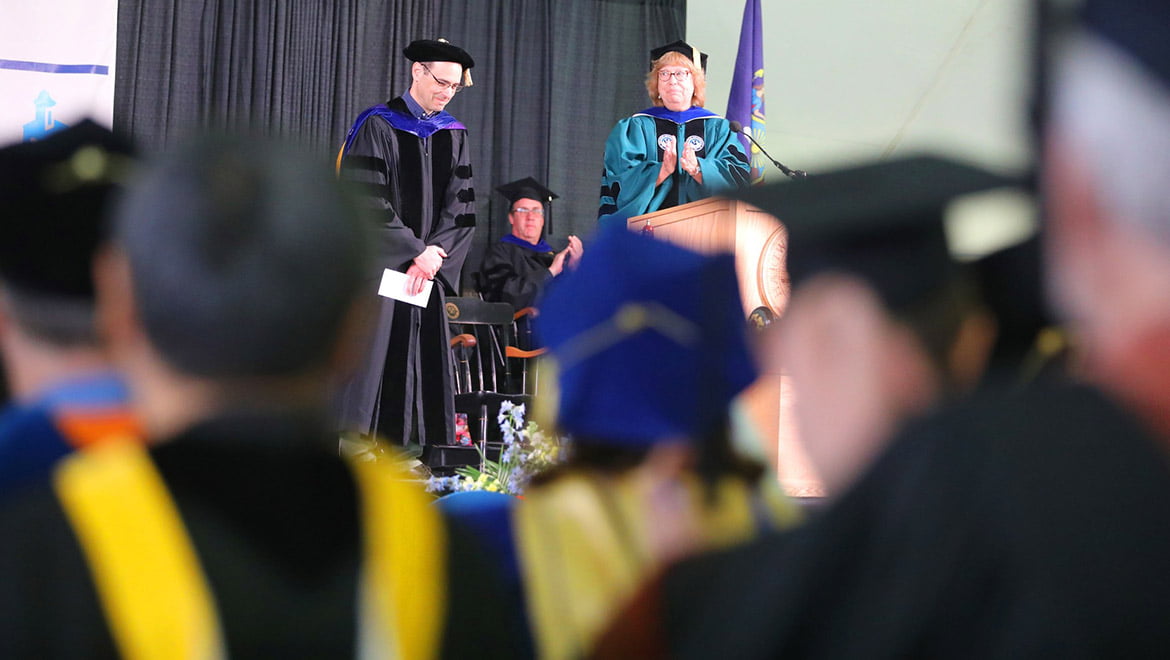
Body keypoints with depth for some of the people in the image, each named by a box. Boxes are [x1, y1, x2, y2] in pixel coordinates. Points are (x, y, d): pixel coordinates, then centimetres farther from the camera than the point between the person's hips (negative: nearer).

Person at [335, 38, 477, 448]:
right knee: (373, 364, -9)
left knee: (426, 365, 0)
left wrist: (434, 255, -8)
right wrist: (417, 251, -12)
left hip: (428, 273, 5)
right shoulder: (377, 127, -2)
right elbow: (367, 202, -10)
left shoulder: (454, 135, 13)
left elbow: (461, 207, 7)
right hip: (378, 271, -5)